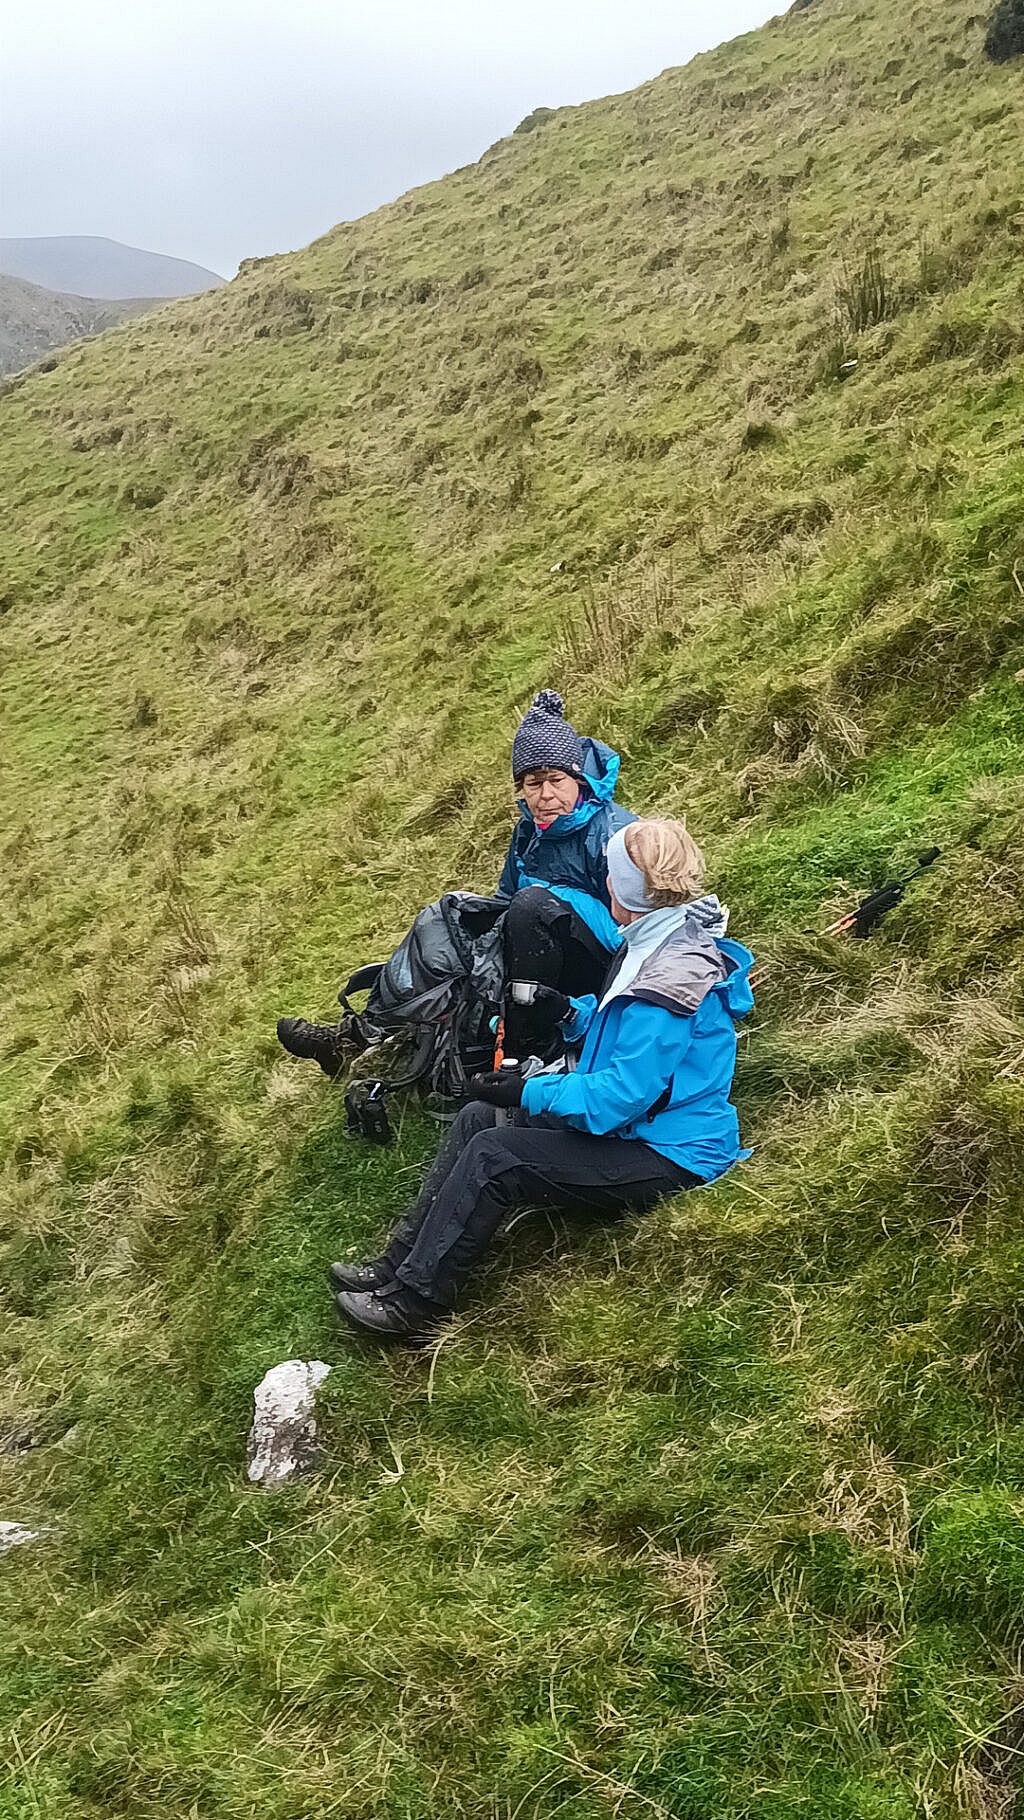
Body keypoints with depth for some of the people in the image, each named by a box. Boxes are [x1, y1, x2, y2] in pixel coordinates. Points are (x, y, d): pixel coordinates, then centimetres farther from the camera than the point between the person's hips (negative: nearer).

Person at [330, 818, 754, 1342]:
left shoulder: (669, 983, -27)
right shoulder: (658, 943, 5)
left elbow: (621, 1096, -27)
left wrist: (526, 1092, -19)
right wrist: (574, 1013, 3)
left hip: (665, 1157, -10)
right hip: (642, 1125, 11)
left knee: (492, 1156, -19)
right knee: (478, 1118, 6)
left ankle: (413, 1303, -6)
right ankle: (399, 1263, 8)